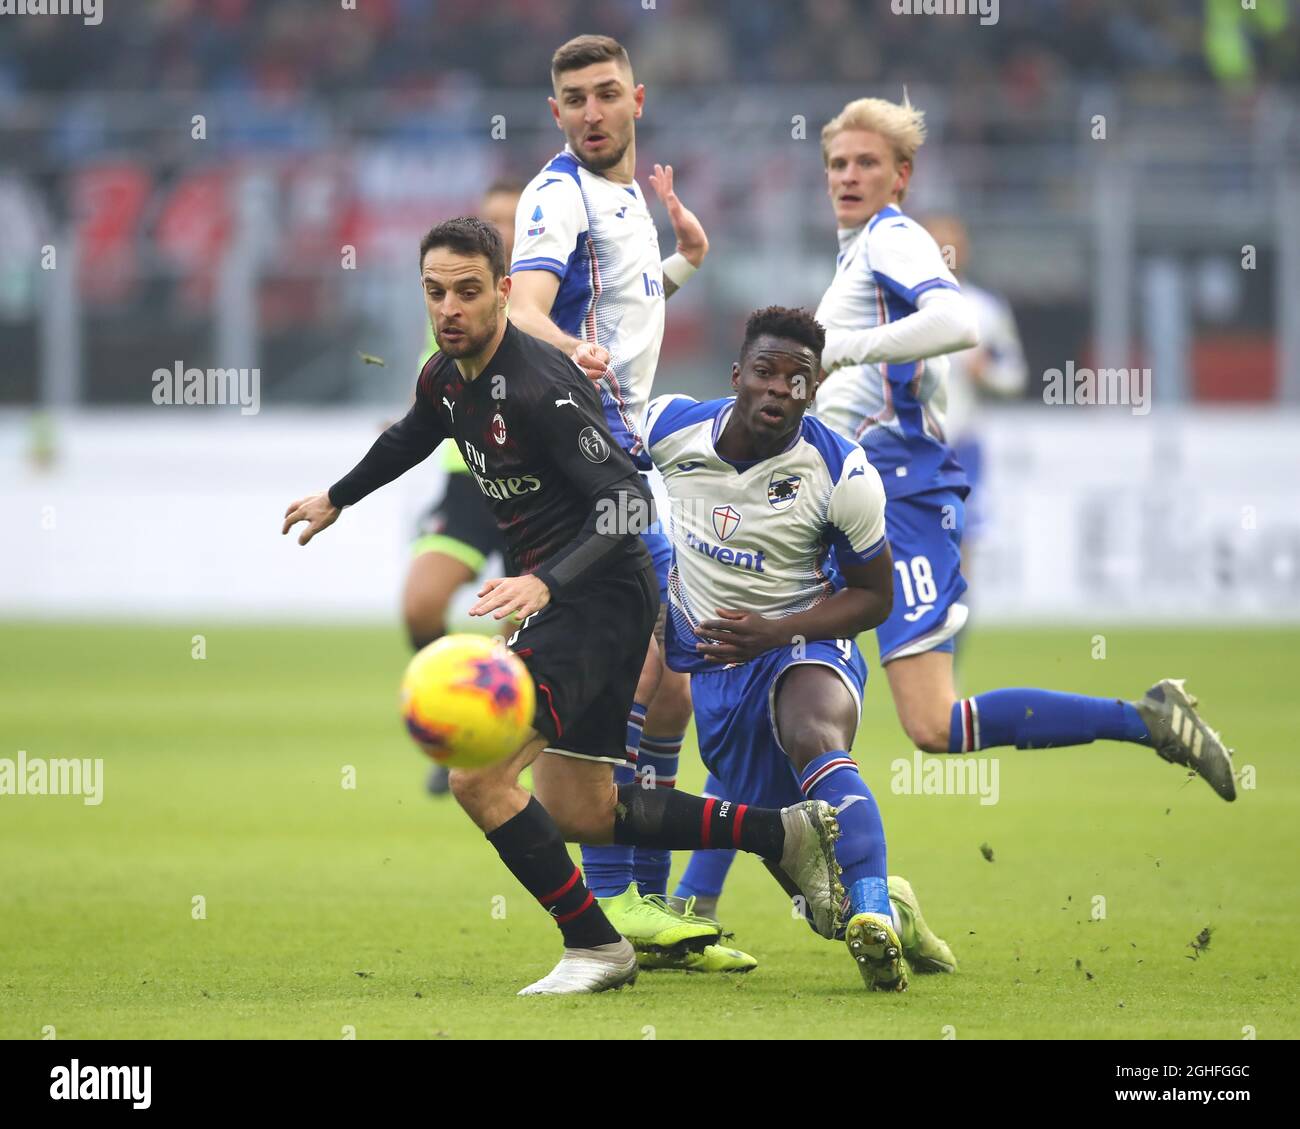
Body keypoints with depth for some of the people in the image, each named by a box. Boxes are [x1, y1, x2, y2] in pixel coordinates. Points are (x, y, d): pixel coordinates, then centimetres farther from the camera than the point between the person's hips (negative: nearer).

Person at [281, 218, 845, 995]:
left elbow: (627, 502, -27)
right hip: (557, 600, 10)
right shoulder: (446, 378, 6)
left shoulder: (538, 384, -22)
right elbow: (410, 438, 31)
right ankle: (782, 832, 21)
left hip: (601, 597, -10)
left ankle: (595, 946, -4)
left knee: (478, 776, -18)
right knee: (580, 814, 14)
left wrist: (545, 581, -40)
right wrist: (337, 498, 45)